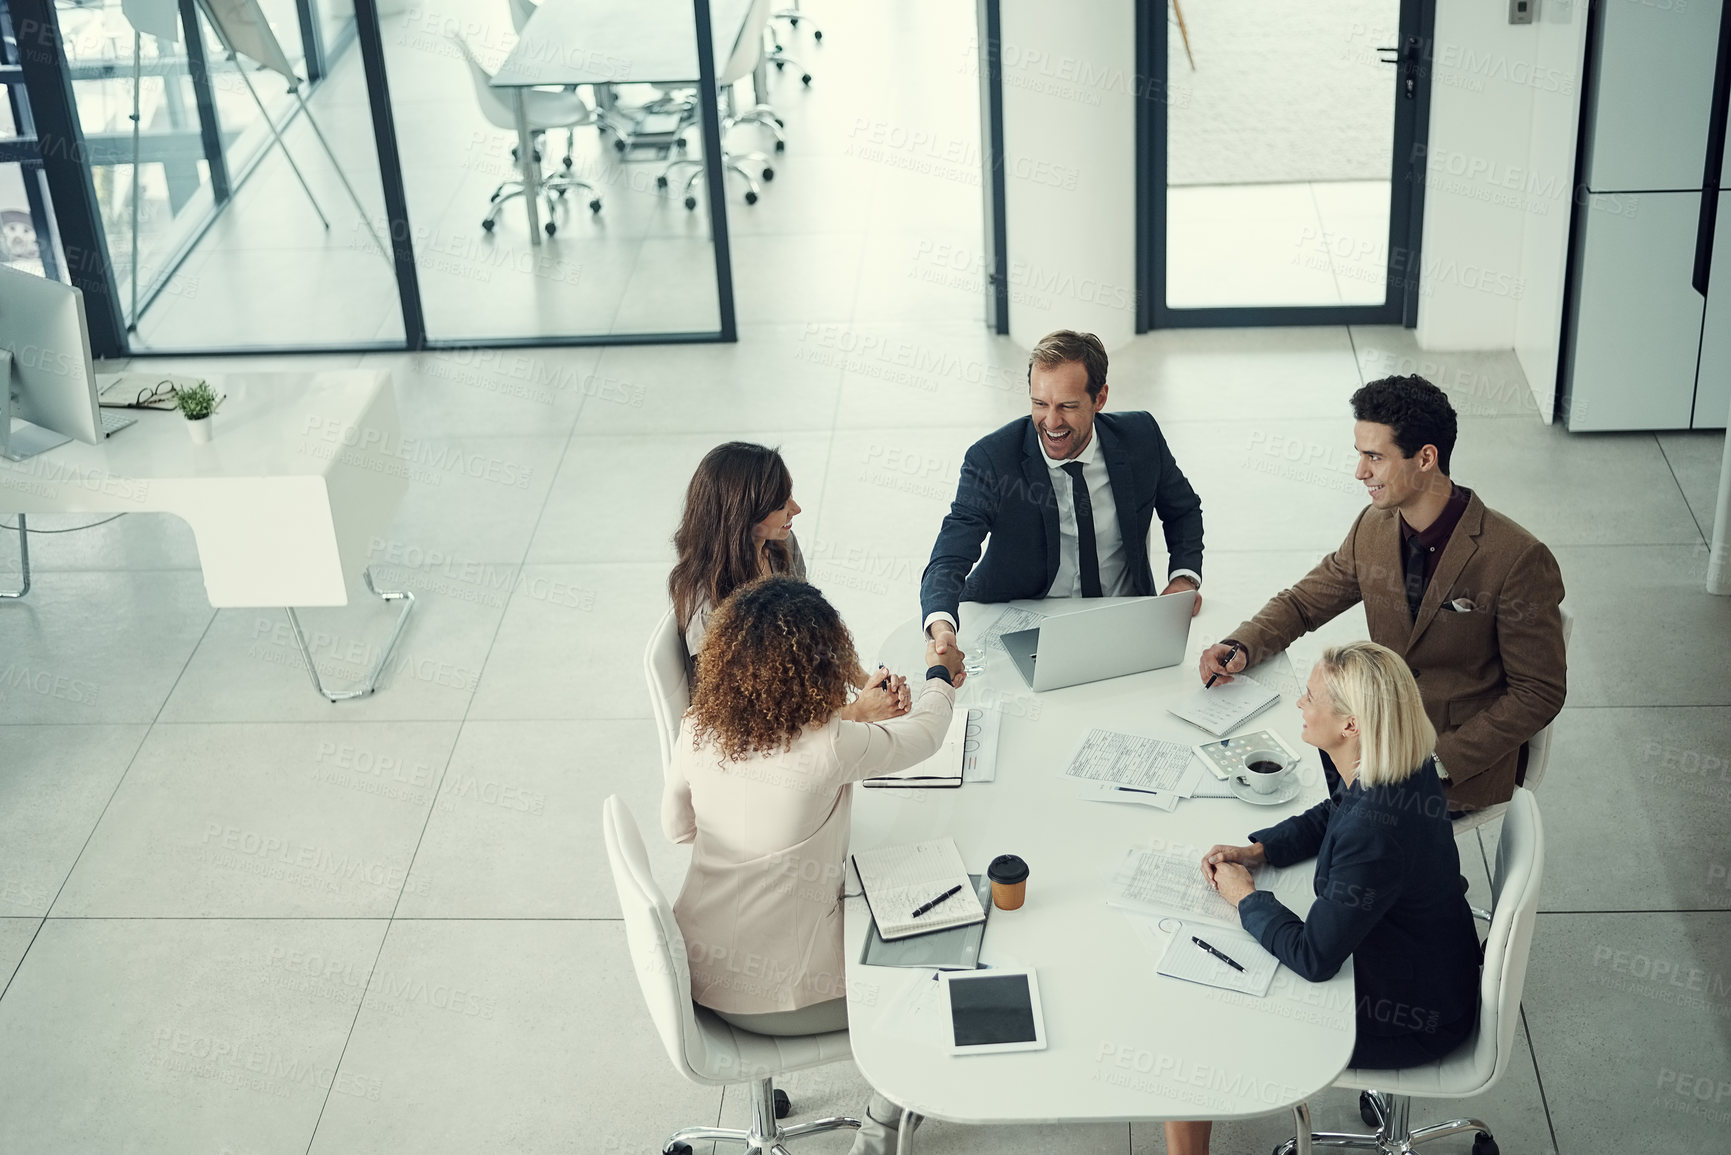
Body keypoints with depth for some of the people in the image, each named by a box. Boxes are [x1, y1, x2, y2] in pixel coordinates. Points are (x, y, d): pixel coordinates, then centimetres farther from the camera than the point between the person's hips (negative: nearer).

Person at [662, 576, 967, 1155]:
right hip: (771, 997, -6)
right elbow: (924, 734, -8)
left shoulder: (698, 730, -10)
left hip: (696, 970, 6)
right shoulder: (831, 748, -27)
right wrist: (941, 677, 16)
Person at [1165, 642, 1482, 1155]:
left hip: (1409, 1020, -8)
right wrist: (1255, 850, -1)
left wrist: (1245, 897, -13)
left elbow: (1313, 958, -28)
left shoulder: (1374, 833, -37)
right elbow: (1329, 816, 12)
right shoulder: (1405, 770, -11)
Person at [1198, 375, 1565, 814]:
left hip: (1464, 759, -6)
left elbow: (1540, 694, -13)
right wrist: (1240, 647, -6)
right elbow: (1304, 600, 14)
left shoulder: (1518, 559, -19)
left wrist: (1440, 759, -19)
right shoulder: (1373, 528, 0)